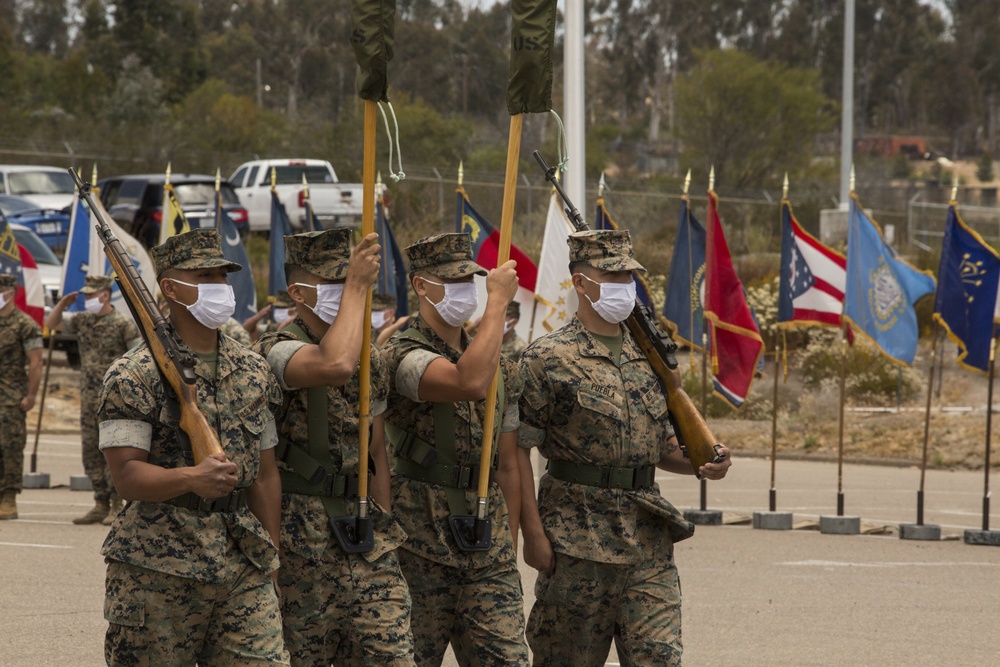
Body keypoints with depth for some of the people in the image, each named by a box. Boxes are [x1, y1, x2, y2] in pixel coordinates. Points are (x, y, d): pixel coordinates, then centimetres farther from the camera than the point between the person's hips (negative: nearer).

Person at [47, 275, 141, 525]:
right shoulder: (83, 321, 10)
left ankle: (117, 506, -1)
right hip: (89, 398, 7)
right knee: (91, 453, 7)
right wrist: (62, 305, 1)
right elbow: (51, 324, 19)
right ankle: (101, 505, 13)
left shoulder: (124, 324, -9)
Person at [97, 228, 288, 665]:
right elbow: (126, 476, -13)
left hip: (242, 566, 5)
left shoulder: (253, 371, 13)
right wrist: (190, 478, -30)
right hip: (157, 570, -4)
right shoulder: (134, 375, -5)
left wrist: (271, 562, 15)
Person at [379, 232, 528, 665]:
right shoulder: (402, 357, -9)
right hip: (421, 553, -5)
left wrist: (510, 550, 17)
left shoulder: (502, 369, 14)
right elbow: (469, 383, -29)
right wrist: (498, 301, -22)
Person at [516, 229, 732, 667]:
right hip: (577, 537, -5)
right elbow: (517, 448, -8)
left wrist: (701, 463, 1)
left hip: (649, 537, 5)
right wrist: (532, 532, -14)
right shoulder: (548, 359, -5)